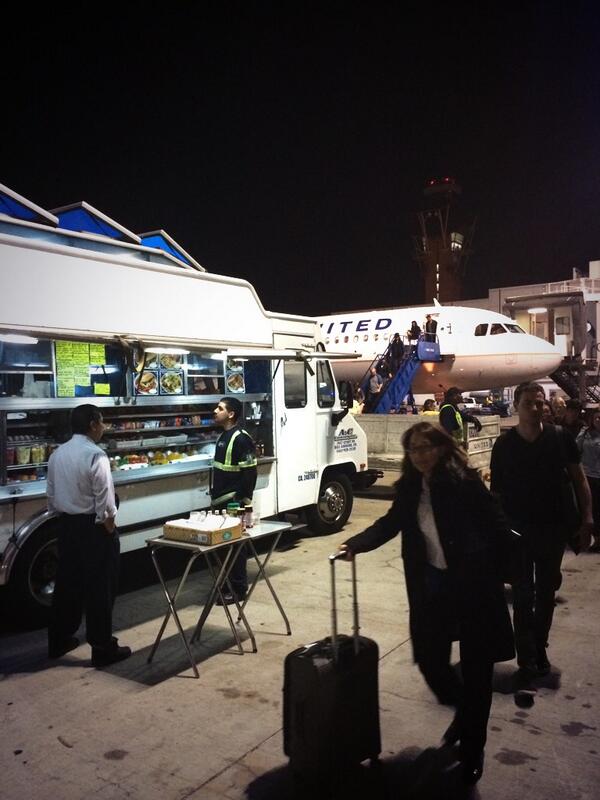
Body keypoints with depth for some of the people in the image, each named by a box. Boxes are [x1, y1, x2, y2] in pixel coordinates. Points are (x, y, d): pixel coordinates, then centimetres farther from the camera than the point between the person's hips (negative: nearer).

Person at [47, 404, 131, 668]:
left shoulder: (57, 454, 5)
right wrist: (110, 527, -9)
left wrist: (61, 516, 20)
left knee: (67, 583, 18)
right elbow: (104, 498, -20)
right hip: (92, 527, -8)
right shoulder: (95, 455, -20)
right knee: (99, 588, 1)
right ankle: (103, 648, 10)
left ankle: (59, 640, 30)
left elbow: (51, 494, 11)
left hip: (67, 525, 8)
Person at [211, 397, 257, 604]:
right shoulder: (224, 436, 13)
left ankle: (238, 589, 11)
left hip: (233, 502, -9)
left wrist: (243, 499, -19)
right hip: (221, 501, 9)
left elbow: (249, 472, -19)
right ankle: (226, 585, 27)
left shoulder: (241, 438, -16)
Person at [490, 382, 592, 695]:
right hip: (518, 530, -2)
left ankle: (539, 649, 34)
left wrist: (587, 517, -6)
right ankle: (527, 664, 6)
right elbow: (496, 490, -2)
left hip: (554, 528, 2)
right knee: (523, 596, 1)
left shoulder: (560, 438, -4)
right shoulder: (504, 444, -6)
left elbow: (579, 478, 2)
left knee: (546, 593, 16)